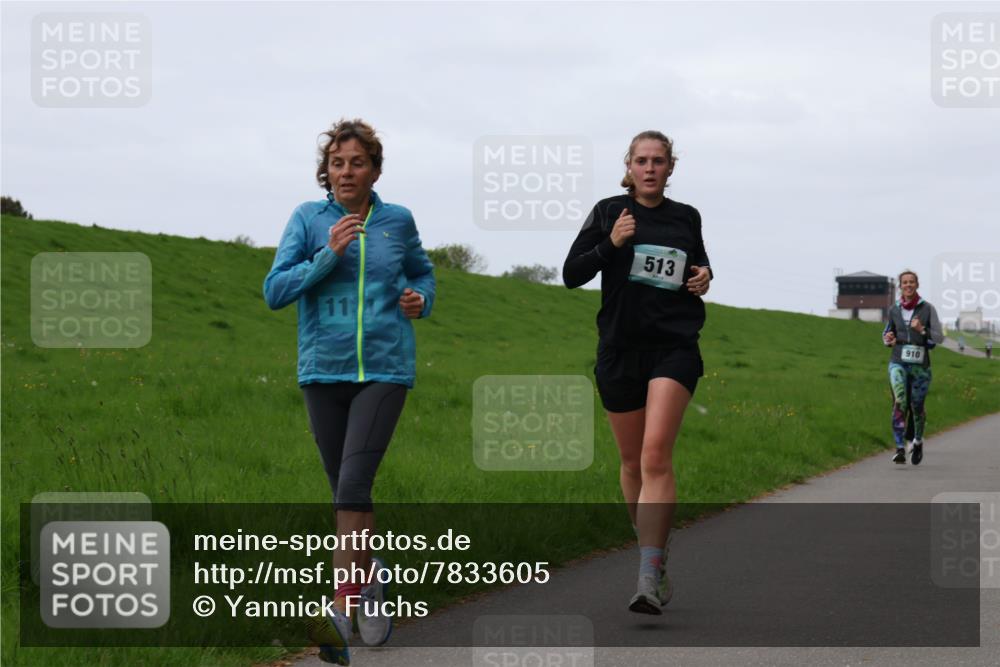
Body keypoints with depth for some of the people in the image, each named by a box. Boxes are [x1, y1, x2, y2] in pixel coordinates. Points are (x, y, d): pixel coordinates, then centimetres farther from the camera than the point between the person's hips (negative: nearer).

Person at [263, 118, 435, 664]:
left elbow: (422, 272, 24)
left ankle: (342, 613, -16)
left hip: (385, 370, -2)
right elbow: (275, 291, -6)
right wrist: (329, 255, -16)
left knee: (354, 483, -17)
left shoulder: (397, 221, 5)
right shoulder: (308, 219, 2)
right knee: (343, 491, 8)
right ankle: (369, 583, 31)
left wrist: (420, 299, 2)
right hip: (324, 370, 2)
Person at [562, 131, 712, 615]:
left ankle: (650, 578, -25)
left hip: (674, 347, -1)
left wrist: (704, 277, 5)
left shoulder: (686, 218, 10)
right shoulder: (609, 212, 4)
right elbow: (571, 275, 1)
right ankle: (655, 556, 31)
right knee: (632, 461, 10)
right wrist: (610, 244, -14)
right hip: (620, 347, 1)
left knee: (656, 454, -19)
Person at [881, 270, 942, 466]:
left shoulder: (928, 309, -2)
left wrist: (922, 330, -18)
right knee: (899, 402, -20)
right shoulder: (894, 310, 5)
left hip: (920, 364, 0)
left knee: (917, 406, 10)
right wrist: (888, 339, -3)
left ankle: (918, 441, 40)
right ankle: (900, 449, -21)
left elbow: (939, 337, -1)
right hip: (898, 363, 0)